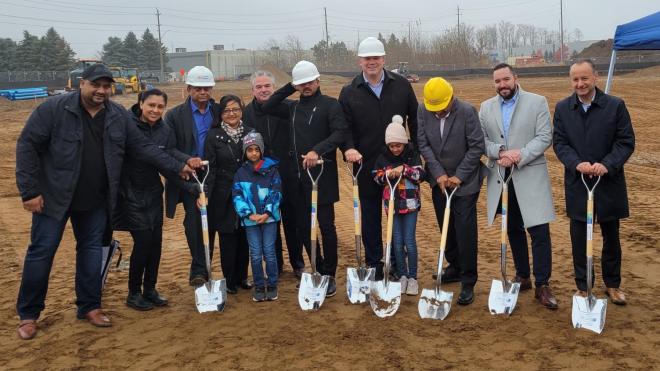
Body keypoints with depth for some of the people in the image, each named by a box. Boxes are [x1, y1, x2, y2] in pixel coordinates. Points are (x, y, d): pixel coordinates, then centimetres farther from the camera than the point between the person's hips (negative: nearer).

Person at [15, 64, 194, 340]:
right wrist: (29, 191, -15)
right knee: (41, 252, 2)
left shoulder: (118, 116, 1)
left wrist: (177, 167, -1)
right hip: (54, 196, -4)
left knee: (91, 250, 11)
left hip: (96, 201, 4)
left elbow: (143, 147, 4)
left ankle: (89, 307, 26)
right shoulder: (54, 109, -13)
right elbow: (27, 147, -12)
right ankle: (28, 314, 18)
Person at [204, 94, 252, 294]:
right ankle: (230, 280, 17)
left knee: (245, 236, 8)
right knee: (227, 237, 4)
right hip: (224, 195, -3)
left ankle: (242, 276, 24)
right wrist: (206, 195, -12)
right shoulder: (214, 136, -3)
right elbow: (210, 168, -6)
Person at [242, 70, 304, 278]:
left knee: (292, 221, 8)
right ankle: (275, 266, 24)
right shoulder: (246, 113, 1)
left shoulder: (287, 107, -3)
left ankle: (298, 265, 23)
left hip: (287, 175, -1)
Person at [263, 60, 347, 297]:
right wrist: (289, 89, 9)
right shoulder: (293, 107, 15)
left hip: (322, 175, -6)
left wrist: (317, 151, -29)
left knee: (325, 225, -1)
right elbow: (267, 108, 17)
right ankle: (317, 269, 25)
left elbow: (340, 133, -15)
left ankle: (329, 275, 10)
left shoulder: (330, 105, -4)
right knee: (302, 226, 9)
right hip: (297, 176, 6)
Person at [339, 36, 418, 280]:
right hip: (366, 164, 0)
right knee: (370, 217, 9)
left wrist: (416, 148, 3)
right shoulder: (349, 92, 1)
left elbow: (414, 117, 8)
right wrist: (349, 148, -20)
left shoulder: (401, 85, 2)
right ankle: (374, 266, 22)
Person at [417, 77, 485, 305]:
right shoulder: (423, 112, -5)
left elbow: (477, 147, -13)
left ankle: (468, 282, 3)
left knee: (465, 231, -5)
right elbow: (423, 144, -5)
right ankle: (455, 267, 32)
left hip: (465, 182, -4)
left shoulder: (467, 112, -16)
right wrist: (439, 174, -11)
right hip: (439, 181, 4)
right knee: (446, 227, 14)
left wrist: (459, 176, -14)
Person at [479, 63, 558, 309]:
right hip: (501, 178, 4)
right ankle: (522, 276, 28)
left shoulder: (537, 102, -1)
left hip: (530, 177, -3)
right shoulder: (486, 107, 10)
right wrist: (500, 152, -16)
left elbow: (545, 137, -7)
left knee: (539, 232, -7)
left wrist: (519, 155, -19)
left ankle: (542, 285, 2)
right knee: (514, 230, 14)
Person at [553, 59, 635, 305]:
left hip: (609, 183, -1)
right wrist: (577, 164, -19)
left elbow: (626, 142, -7)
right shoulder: (563, 108, 1)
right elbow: (559, 143, -1)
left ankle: (613, 284, 31)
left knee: (611, 237, 13)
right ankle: (583, 287, 22)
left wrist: (607, 165, -23)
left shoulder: (615, 106, -6)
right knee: (579, 239, 8)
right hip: (577, 183, 1)